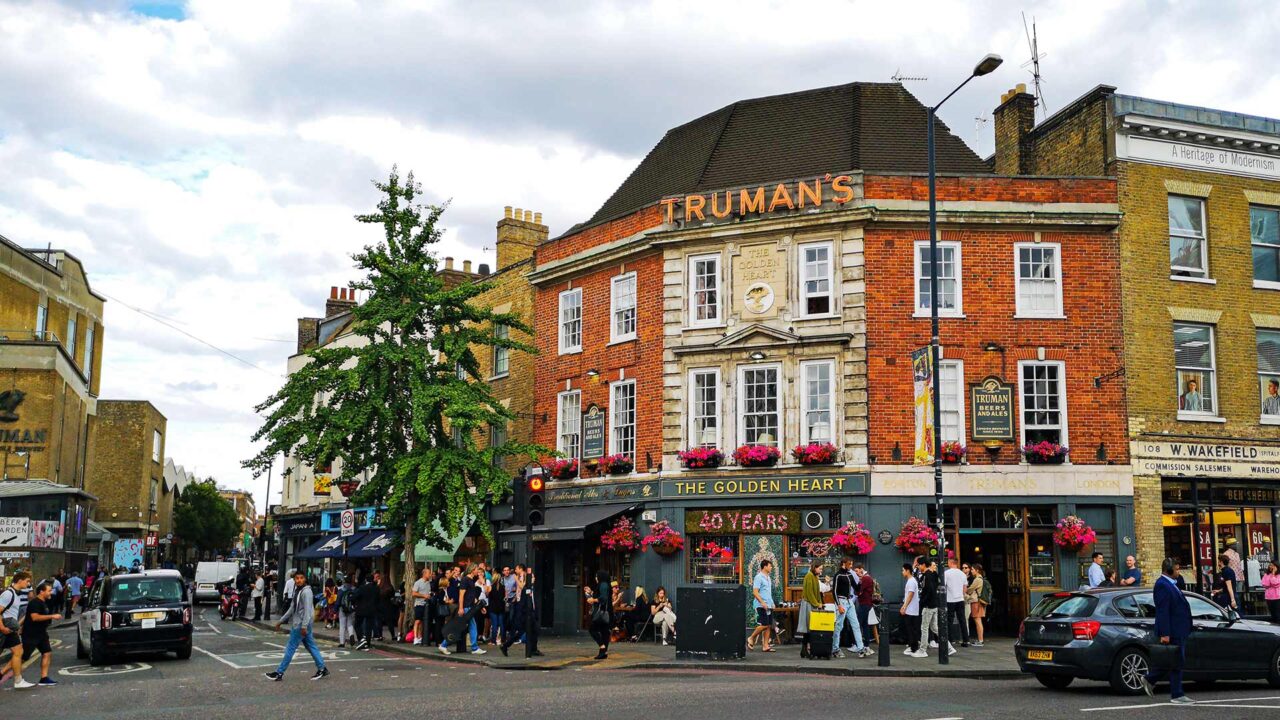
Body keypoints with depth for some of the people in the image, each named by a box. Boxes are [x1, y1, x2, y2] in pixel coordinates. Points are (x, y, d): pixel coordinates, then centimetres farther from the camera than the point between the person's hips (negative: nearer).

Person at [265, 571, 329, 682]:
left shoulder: (306, 592, -14)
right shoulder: (297, 591, 16)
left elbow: (307, 609, -21)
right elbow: (292, 608, 22)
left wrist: (304, 626, -26)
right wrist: (281, 621, 23)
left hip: (301, 625, -9)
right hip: (298, 624, 9)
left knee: (290, 647, -3)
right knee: (311, 646, 9)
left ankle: (279, 673, 3)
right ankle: (322, 669, 12)